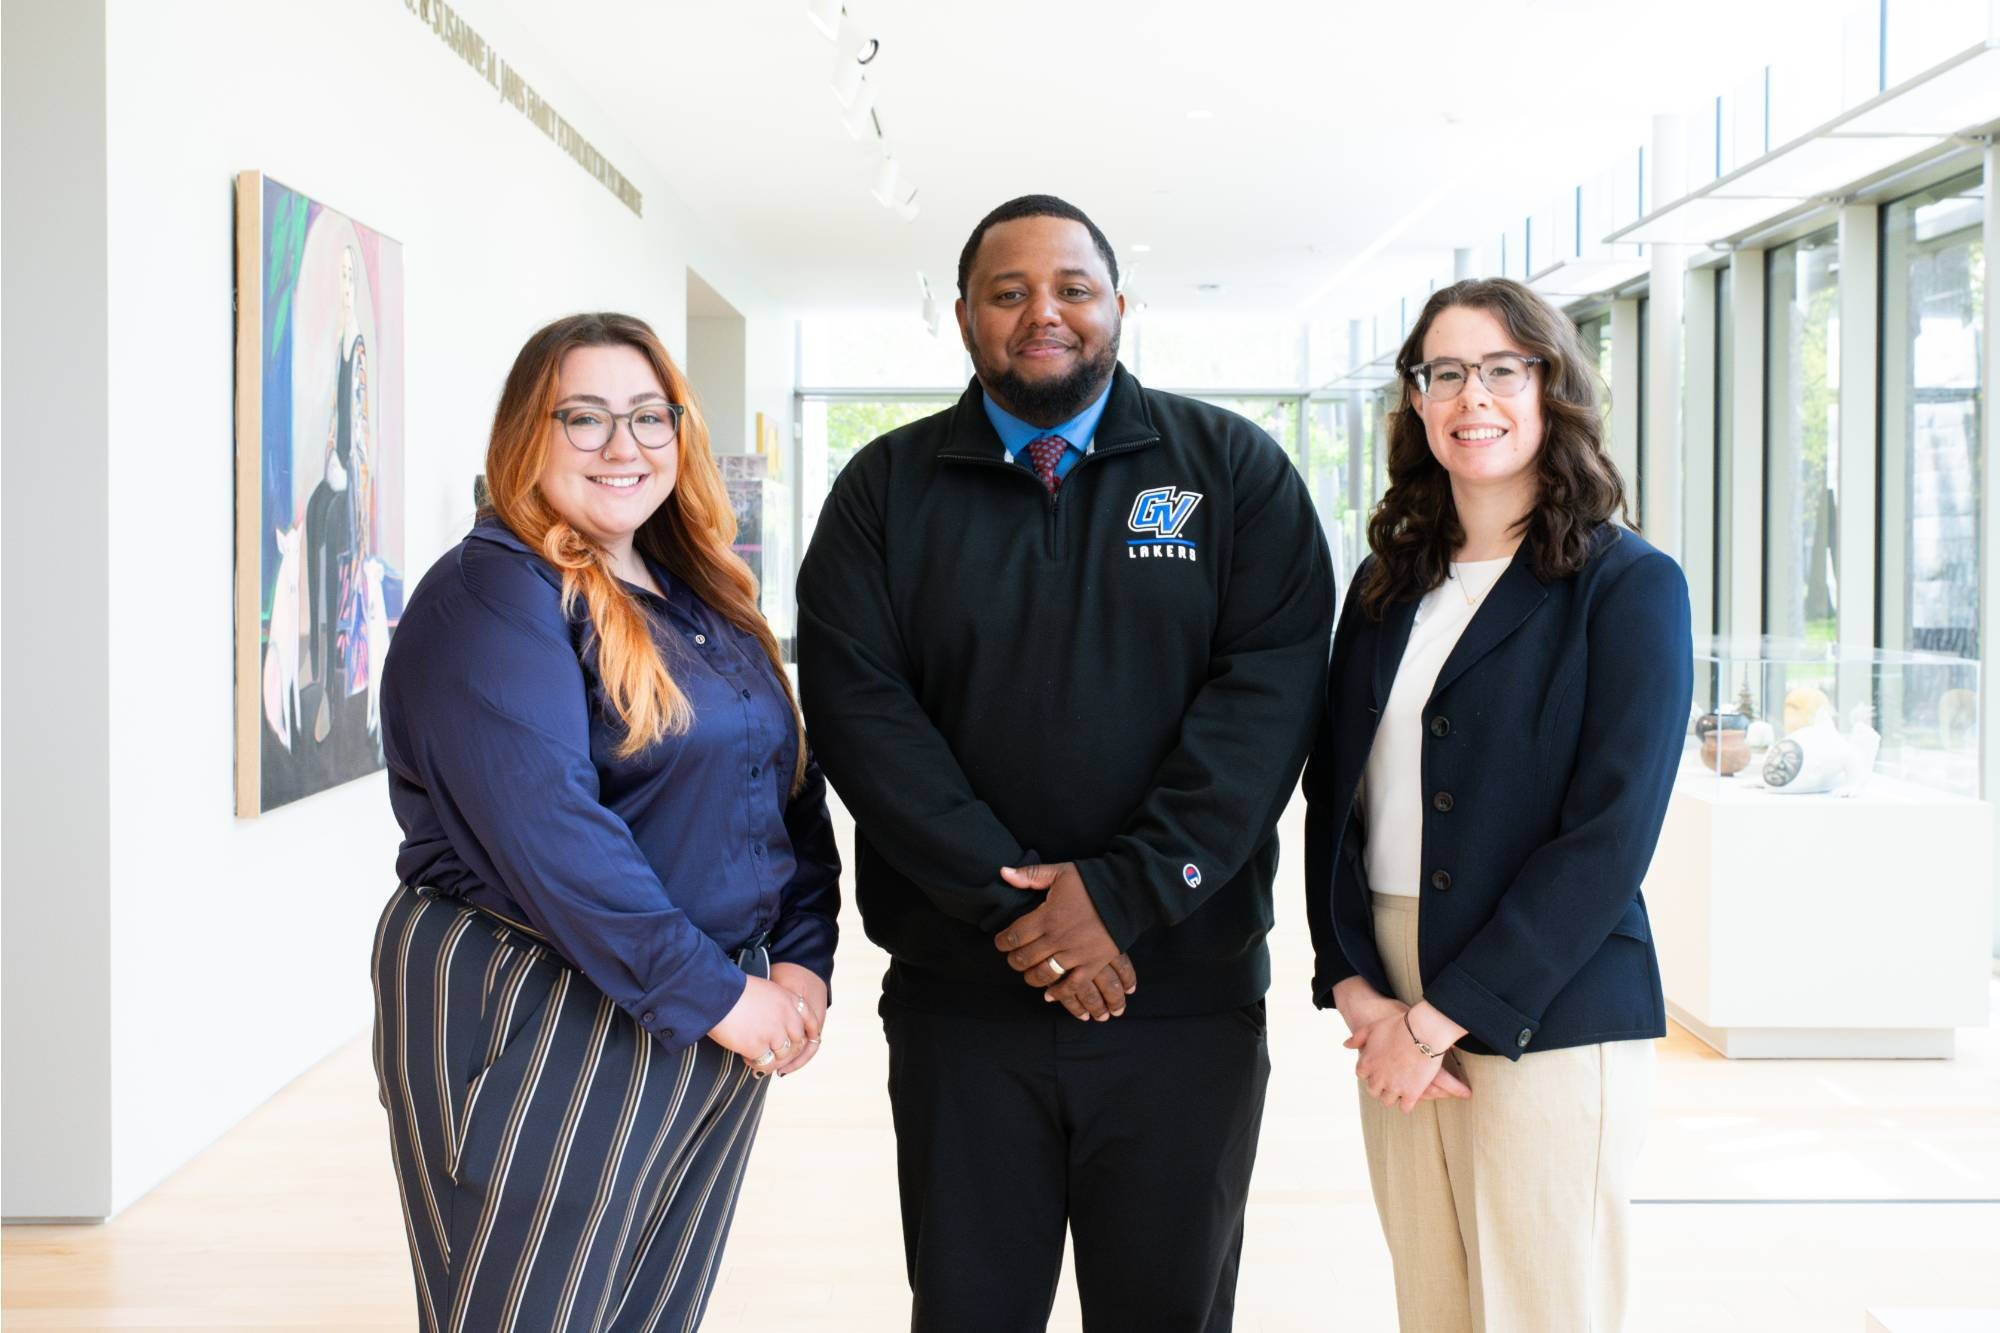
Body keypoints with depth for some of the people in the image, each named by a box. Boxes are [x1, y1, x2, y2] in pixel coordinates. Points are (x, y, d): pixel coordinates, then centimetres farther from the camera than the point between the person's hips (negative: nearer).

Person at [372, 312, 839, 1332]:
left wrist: (801, 960, -2)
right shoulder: (489, 596, -13)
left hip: (724, 1026, 8)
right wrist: (713, 992, -19)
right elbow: (545, 830, -23)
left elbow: (791, 781, 12)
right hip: (540, 1034, -7)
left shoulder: (706, 599, 12)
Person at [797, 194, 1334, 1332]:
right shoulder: (888, 489, 6)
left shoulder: (1235, 469, 4)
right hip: (956, 995, 1)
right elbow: (857, 704, -4)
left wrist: (1126, 891, -15)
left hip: (1186, 992, 0)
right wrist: (1009, 903, -14)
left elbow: (1273, 685, -7)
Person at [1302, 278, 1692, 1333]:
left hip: (1544, 1018, -4)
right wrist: (1356, 989, -6)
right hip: (1392, 1010, 5)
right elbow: (1332, 792, 9)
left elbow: (1610, 836, -13)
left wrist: (1441, 1018, -14)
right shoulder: (1388, 588, 11)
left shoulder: (1629, 586, -6)